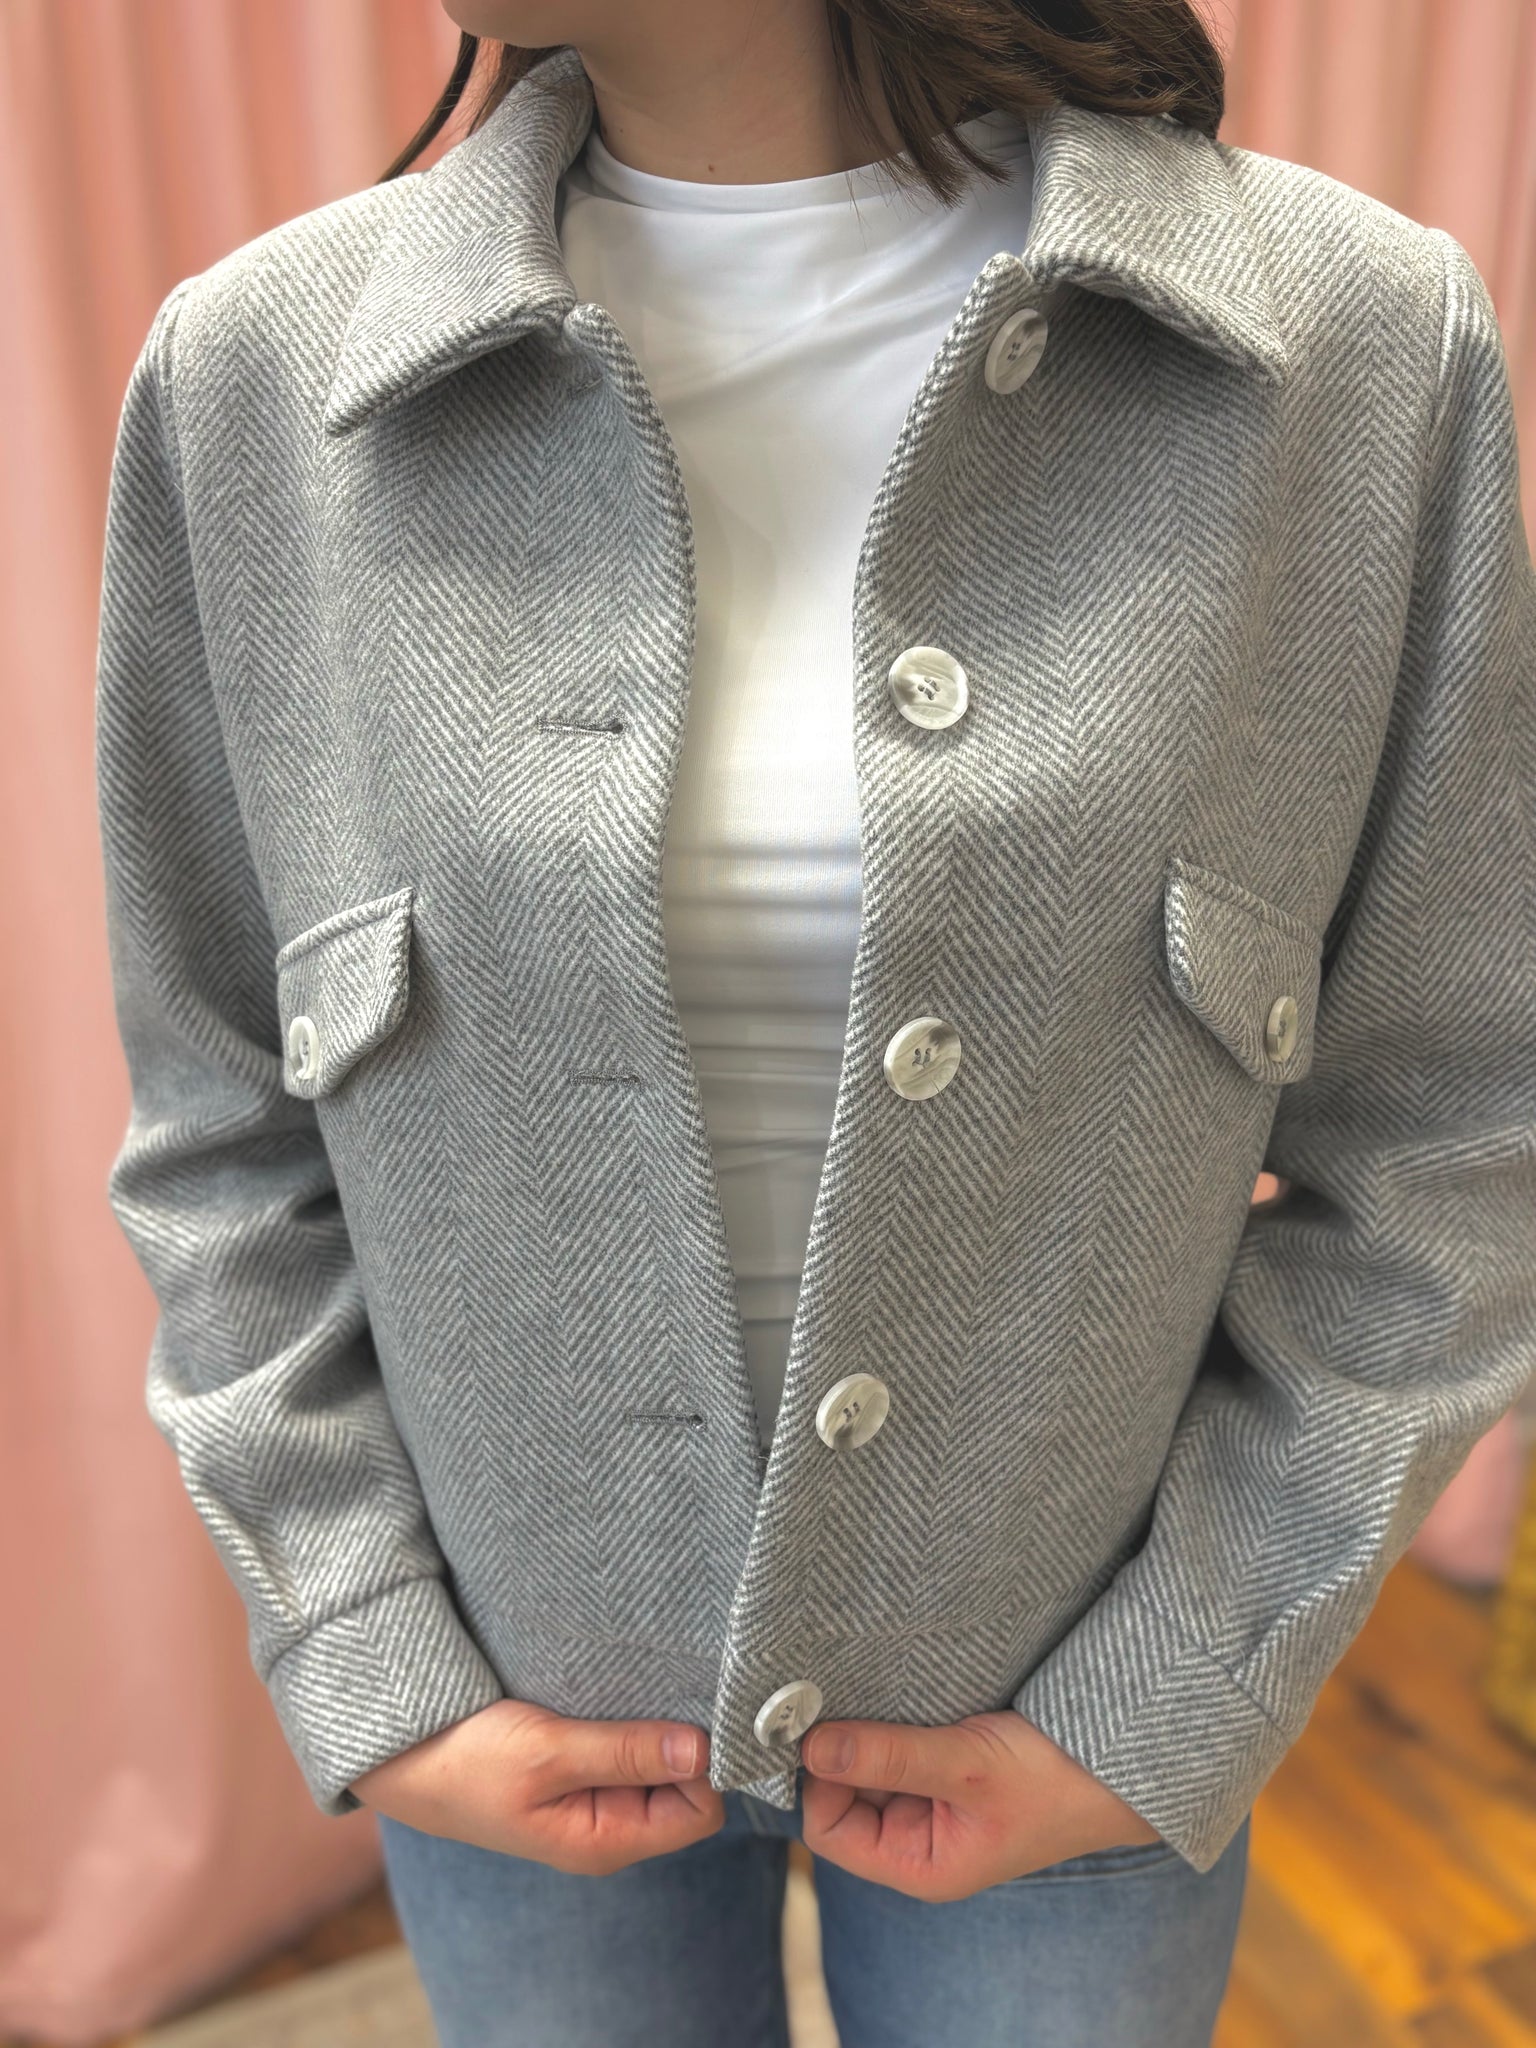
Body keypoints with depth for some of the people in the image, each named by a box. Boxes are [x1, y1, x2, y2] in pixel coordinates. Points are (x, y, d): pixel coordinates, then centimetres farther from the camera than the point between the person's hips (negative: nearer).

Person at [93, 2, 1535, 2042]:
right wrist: (375, 1686, -7)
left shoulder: (1363, 343, -15)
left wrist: (1163, 1716, -9)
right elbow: (228, 1125, -3)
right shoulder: (260, 372, -12)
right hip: (524, 1687, 1)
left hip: (1064, 1705, 0)